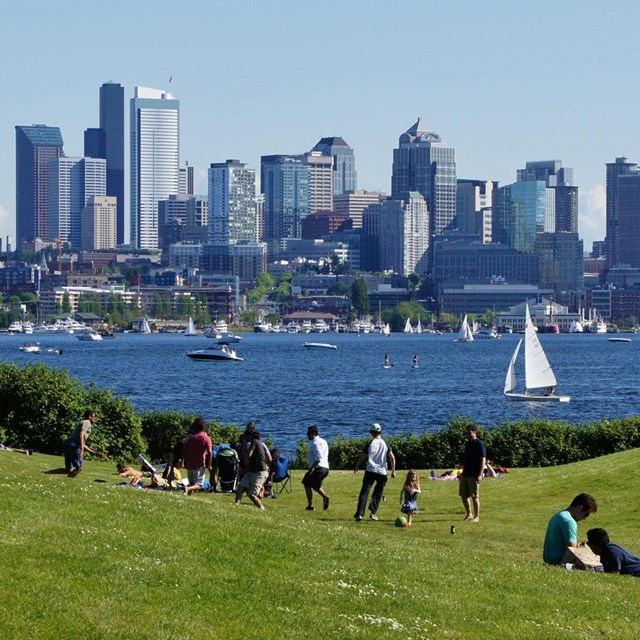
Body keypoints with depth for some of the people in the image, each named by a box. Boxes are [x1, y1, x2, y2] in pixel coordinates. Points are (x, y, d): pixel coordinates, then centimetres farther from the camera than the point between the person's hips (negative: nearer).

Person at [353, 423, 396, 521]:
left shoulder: (370, 444, -1)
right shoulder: (385, 444, 5)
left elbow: (362, 457, 3)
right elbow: (392, 458, -3)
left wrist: (357, 467, 18)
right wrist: (393, 471, 3)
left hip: (370, 470, -2)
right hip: (382, 472, 2)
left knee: (364, 492, -1)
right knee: (378, 493, 15)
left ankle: (360, 514, -12)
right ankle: (373, 512, 6)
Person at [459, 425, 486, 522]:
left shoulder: (479, 444, -10)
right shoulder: (467, 444, 14)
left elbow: (483, 460, -13)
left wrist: (480, 474, -20)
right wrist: (462, 473, 20)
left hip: (474, 475, -8)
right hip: (465, 474, 8)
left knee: (474, 496, -5)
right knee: (463, 495, 9)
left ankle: (477, 517, 3)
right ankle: (469, 514, 22)